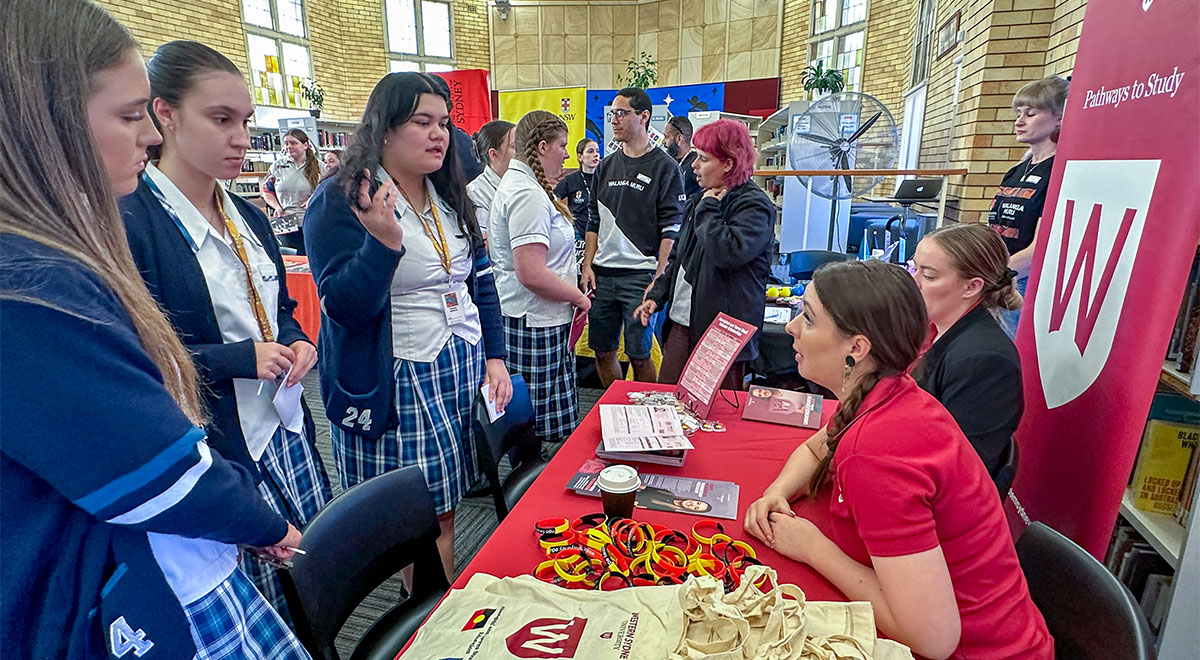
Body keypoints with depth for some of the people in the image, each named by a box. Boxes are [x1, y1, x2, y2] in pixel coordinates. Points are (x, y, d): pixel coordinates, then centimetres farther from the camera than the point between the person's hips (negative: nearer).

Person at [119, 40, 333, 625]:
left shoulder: (247, 218, 9)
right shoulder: (129, 222, -14)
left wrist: (297, 344, -1)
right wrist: (240, 358, -21)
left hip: (287, 429, 7)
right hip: (215, 448, -6)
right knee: (261, 611, 9)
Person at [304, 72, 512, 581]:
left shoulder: (450, 199, 12)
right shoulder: (339, 203, -9)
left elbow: (480, 282, 14)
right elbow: (346, 307, -17)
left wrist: (494, 357, 7)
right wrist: (384, 242, -31)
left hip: (466, 375, 6)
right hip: (398, 389, -6)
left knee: (446, 508, 14)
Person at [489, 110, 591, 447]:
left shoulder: (516, 182, 16)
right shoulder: (529, 195, -19)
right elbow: (531, 274, -26)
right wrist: (578, 296, -13)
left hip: (522, 315, 11)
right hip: (535, 322, -11)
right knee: (538, 423, 1)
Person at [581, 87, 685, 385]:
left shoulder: (665, 167, -2)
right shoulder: (606, 166, 15)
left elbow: (671, 229, -6)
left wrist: (659, 278, -14)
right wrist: (587, 266, 6)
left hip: (640, 276, -5)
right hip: (601, 274, 6)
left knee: (639, 356, -1)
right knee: (602, 350, 10)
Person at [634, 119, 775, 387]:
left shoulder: (754, 205, -11)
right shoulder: (700, 200, 15)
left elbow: (730, 252, -30)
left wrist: (707, 209, -15)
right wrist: (657, 295, 14)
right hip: (681, 324, 8)